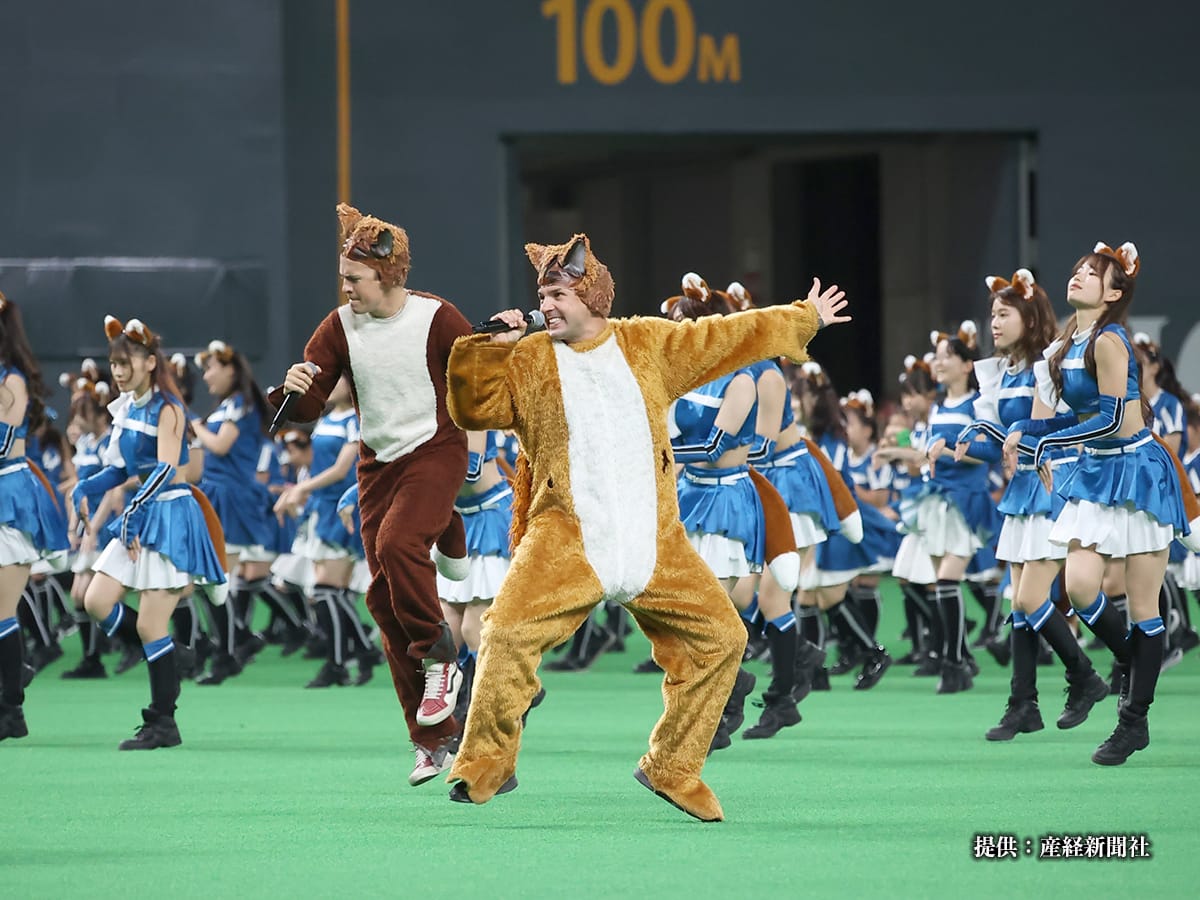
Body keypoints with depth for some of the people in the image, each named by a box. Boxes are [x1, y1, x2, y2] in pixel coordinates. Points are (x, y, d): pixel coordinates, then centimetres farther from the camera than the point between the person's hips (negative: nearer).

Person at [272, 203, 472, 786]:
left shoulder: (437, 319, -11)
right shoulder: (340, 328, -1)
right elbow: (305, 409, -5)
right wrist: (293, 389, -26)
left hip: (435, 451, -5)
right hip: (377, 464, 5)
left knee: (396, 542, -32)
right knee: (384, 597, 2)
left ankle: (438, 657, -8)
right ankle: (433, 740, 9)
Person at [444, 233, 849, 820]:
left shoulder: (649, 345, 9)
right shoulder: (528, 363, 4)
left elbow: (726, 338, 18)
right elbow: (471, 409, -2)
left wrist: (804, 319, 26)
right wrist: (490, 347, -13)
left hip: (655, 541, 3)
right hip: (567, 541, -3)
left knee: (720, 637, 0)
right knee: (508, 634, -20)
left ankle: (672, 767, 14)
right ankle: (487, 763, -4)